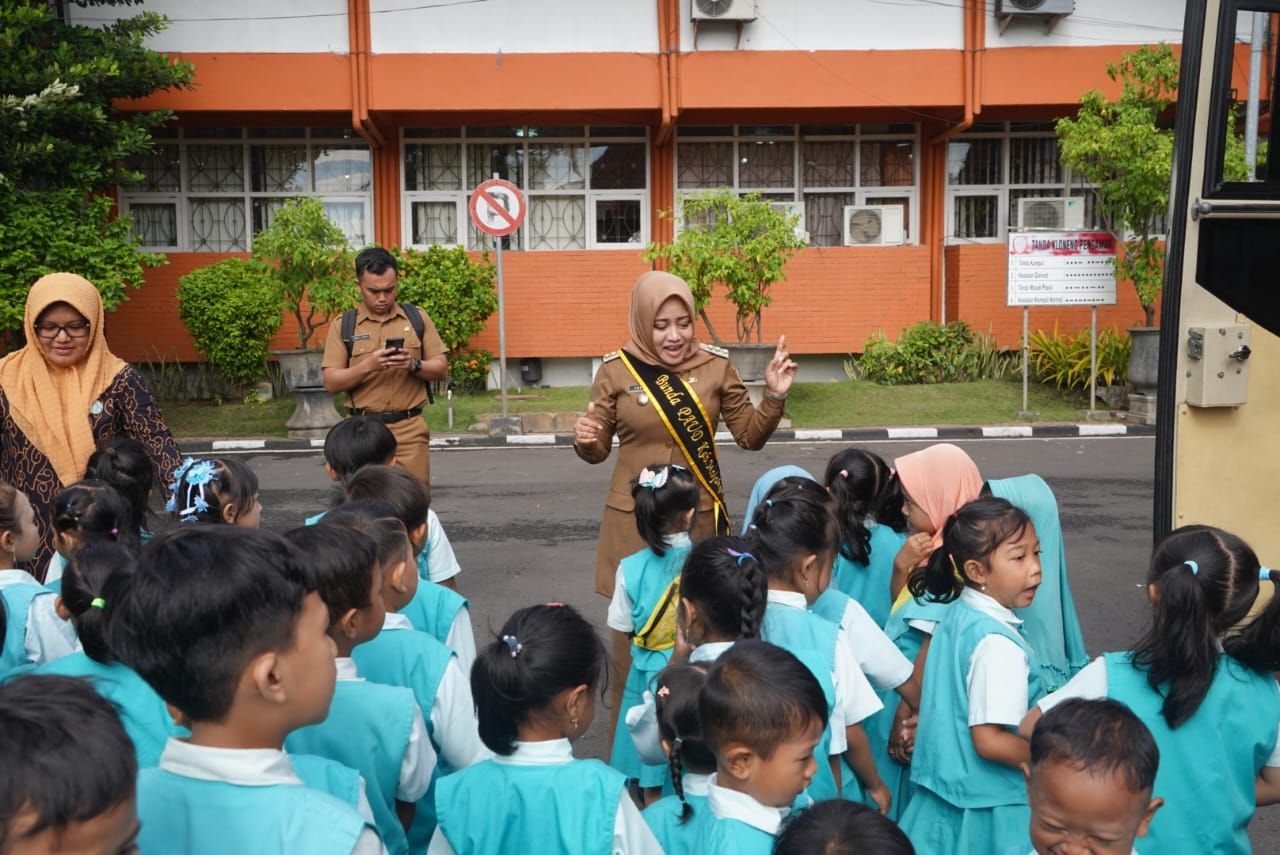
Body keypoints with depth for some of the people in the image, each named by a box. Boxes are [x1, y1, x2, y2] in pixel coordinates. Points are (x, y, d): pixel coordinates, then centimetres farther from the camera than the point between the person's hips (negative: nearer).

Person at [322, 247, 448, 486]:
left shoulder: (417, 317, 9)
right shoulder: (343, 326, 4)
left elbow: (441, 369, 9)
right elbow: (331, 383, -1)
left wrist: (414, 365, -11)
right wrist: (367, 365, -17)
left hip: (410, 428, 1)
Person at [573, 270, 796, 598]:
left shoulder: (715, 366, -2)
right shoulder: (616, 370, -5)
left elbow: (751, 437, 4)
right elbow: (598, 452, 3)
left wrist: (774, 396, -12)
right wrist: (585, 442, -18)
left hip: (701, 515, 1)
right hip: (634, 517, -1)